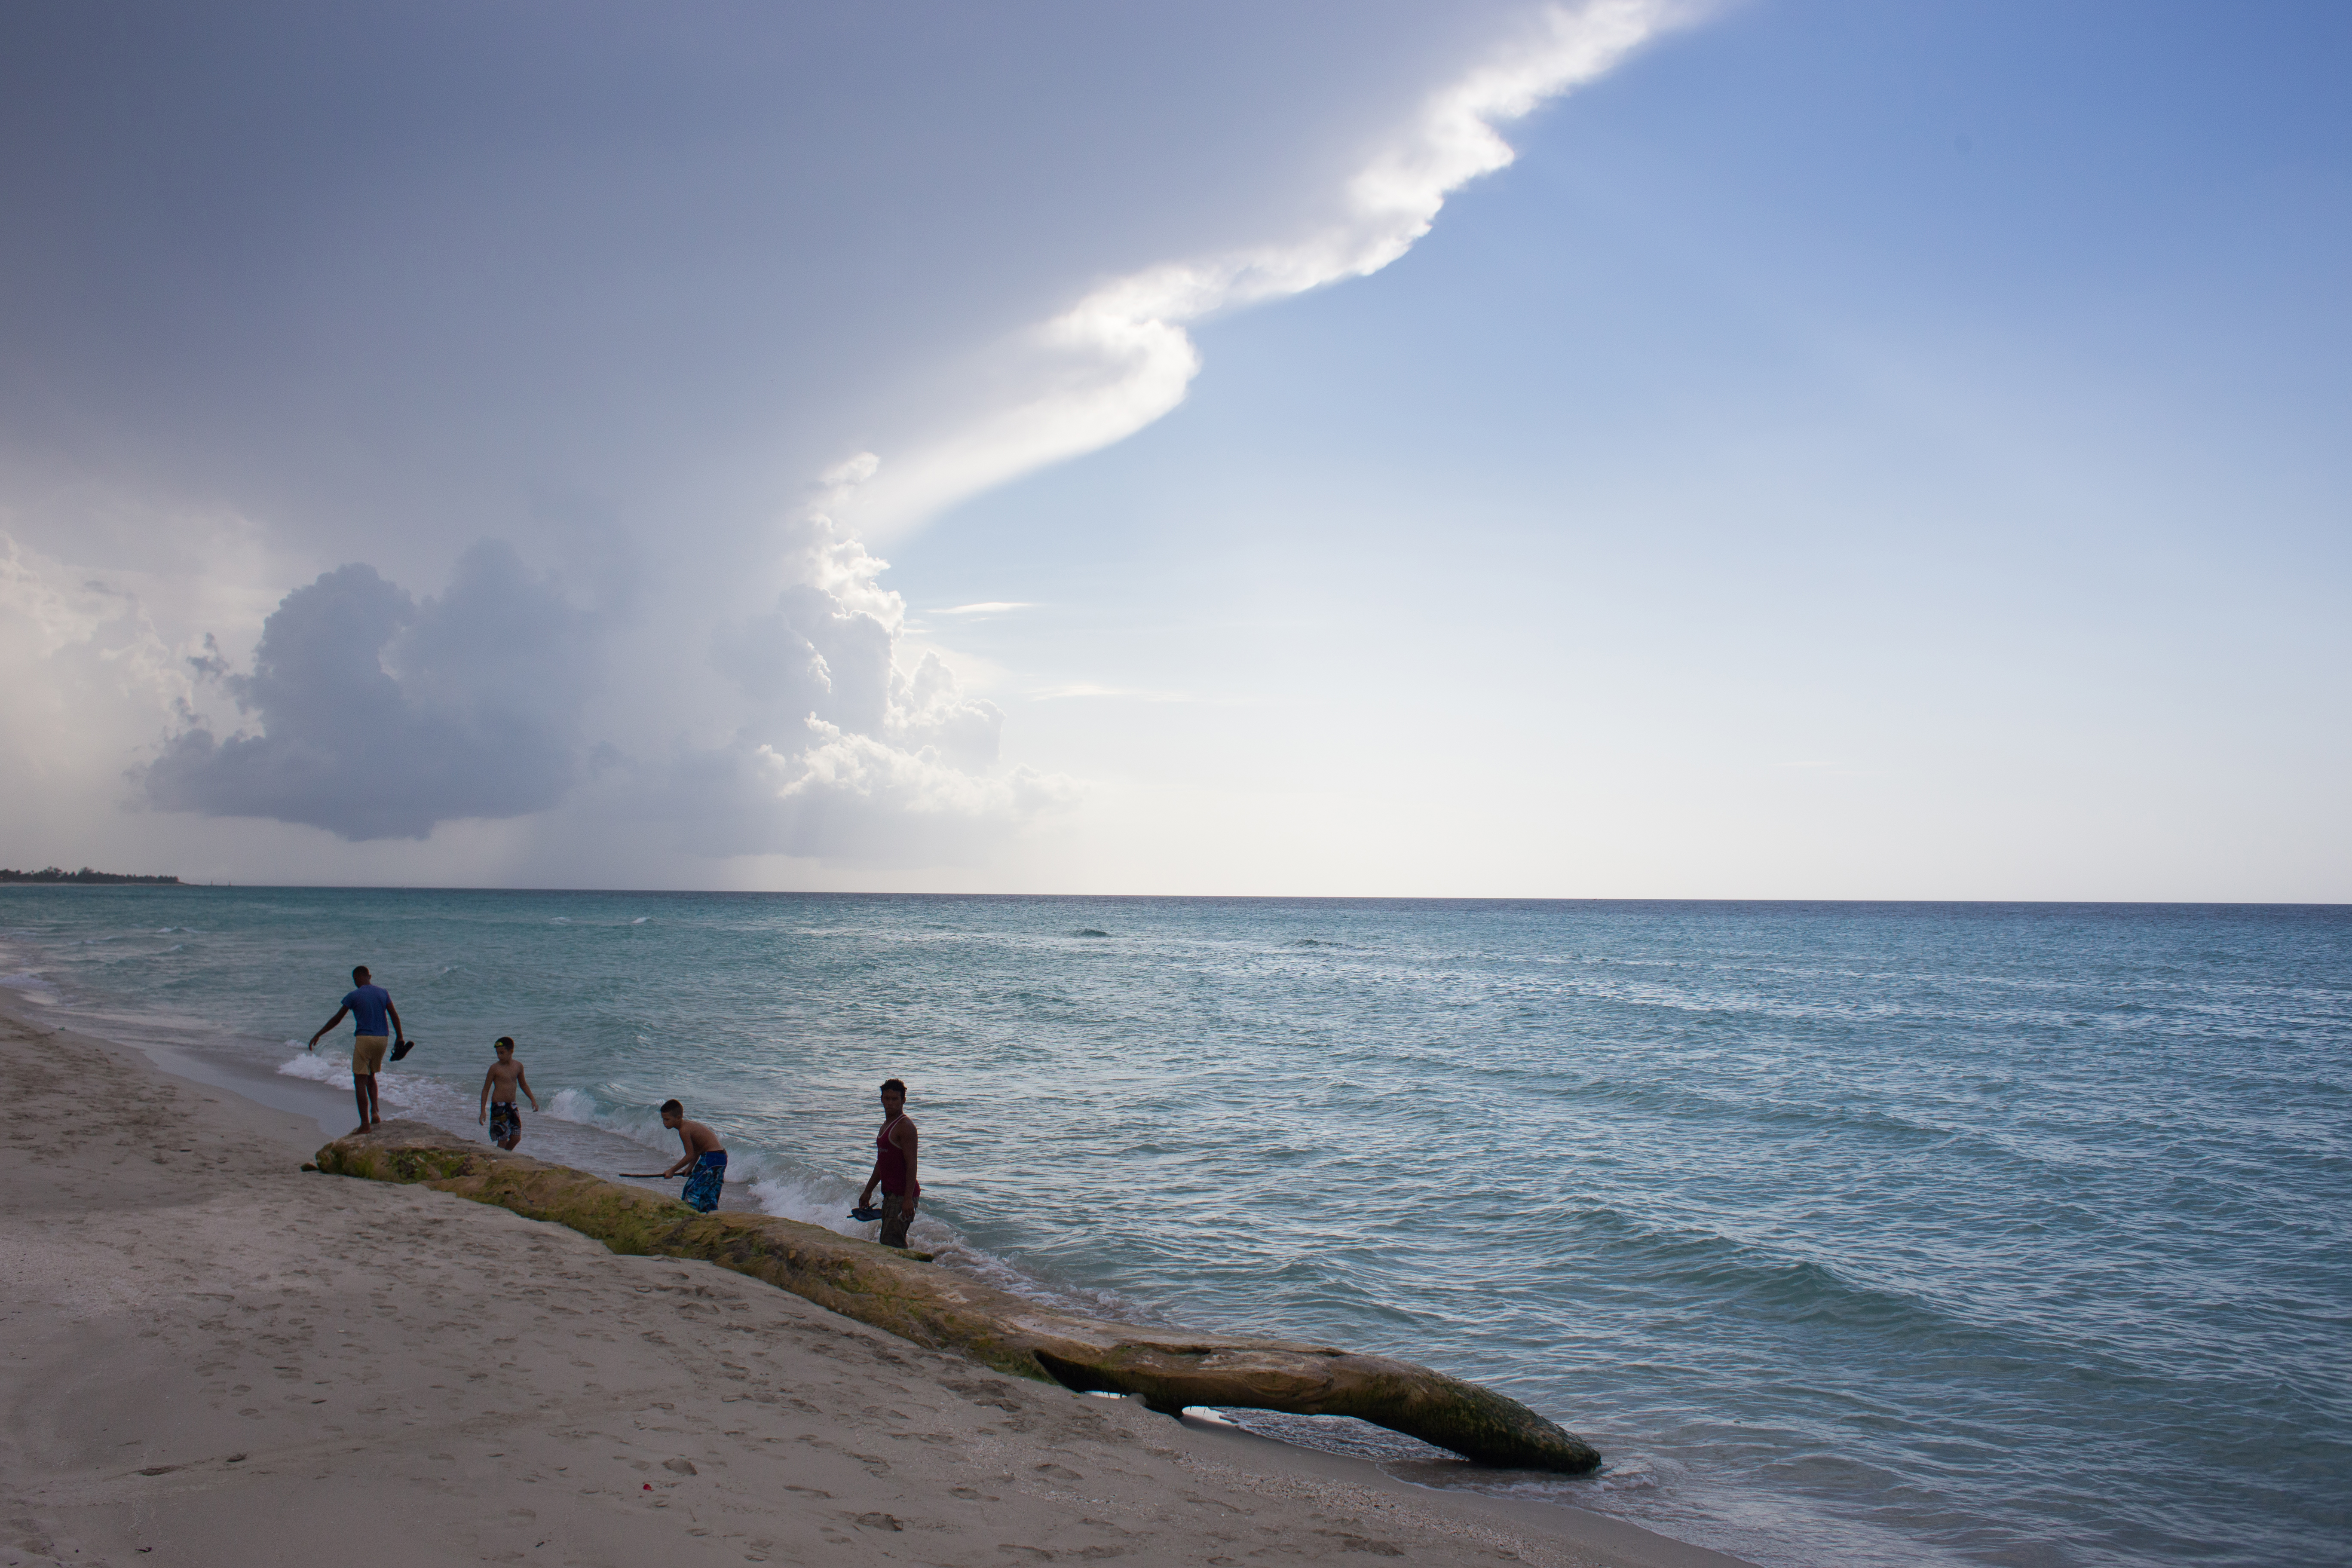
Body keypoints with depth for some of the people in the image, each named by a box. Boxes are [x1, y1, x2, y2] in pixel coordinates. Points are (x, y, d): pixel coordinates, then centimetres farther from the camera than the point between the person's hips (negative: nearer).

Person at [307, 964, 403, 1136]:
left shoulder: (354, 996, -4)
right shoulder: (383, 993, 8)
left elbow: (336, 1019, 1)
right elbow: (395, 1016, 6)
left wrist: (317, 1036, 11)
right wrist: (400, 1038, 14)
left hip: (364, 1038, -5)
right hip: (383, 1039, 5)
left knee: (360, 1081, 0)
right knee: (370, 1076, 23)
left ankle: (365, 1123, -4)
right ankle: (375, 1111, 5)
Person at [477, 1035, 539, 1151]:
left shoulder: (518, 1066, 5)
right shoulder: (495, 1068, -8)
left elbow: (523, 1084, 22)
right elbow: (486, 1089, -4)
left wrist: (533, 1100, 18)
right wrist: (483, 1111, -9)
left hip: (512, 1106, 5)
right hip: (498, 1106, -5)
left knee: (516, 1138, 5)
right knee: (502, 1140, -6)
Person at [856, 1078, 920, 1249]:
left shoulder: (905, 1126, -13)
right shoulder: (886, 1125, 17)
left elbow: (911, 1164, -20)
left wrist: (908, 1199, -26)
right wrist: (868, 1191, 28)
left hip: (903, 1196, -10)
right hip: (890, 1195, 10)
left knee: (892, 1243, -15)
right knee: (886, 1242, 13)